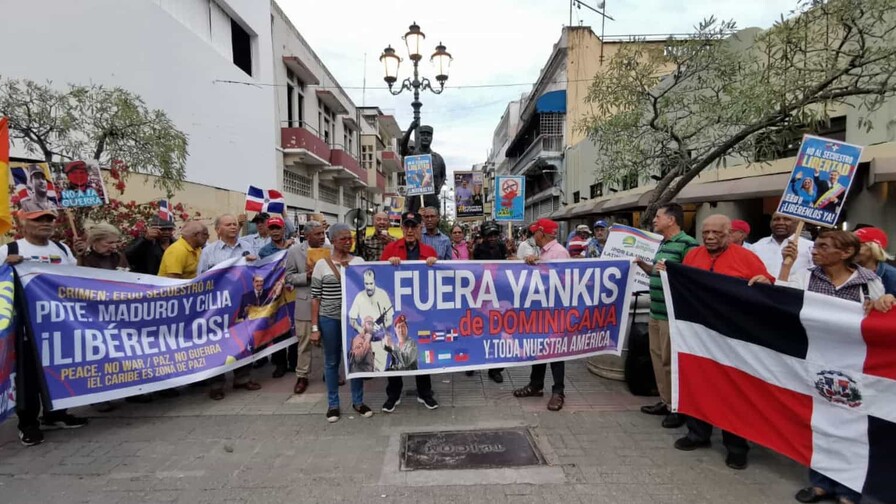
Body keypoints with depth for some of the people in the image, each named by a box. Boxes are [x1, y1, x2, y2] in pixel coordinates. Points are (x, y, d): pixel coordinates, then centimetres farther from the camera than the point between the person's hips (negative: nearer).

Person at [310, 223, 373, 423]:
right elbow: (315, 297, -2)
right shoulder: (322, 264, -3)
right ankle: (333, 404, 23)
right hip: (330, 319, -2)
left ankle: (358, 401, 25)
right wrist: (315, 327, -5)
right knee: (332, 362, 9)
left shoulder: (359, 261, 3)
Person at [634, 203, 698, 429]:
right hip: (656, 311, 9)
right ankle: (665, 401, 28)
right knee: (657, 356, 15)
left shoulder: (687, 243, -14)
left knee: (670, 360, -1)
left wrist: (669, 271, -28)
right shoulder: (663, 244, 15)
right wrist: (642, 264, 11)